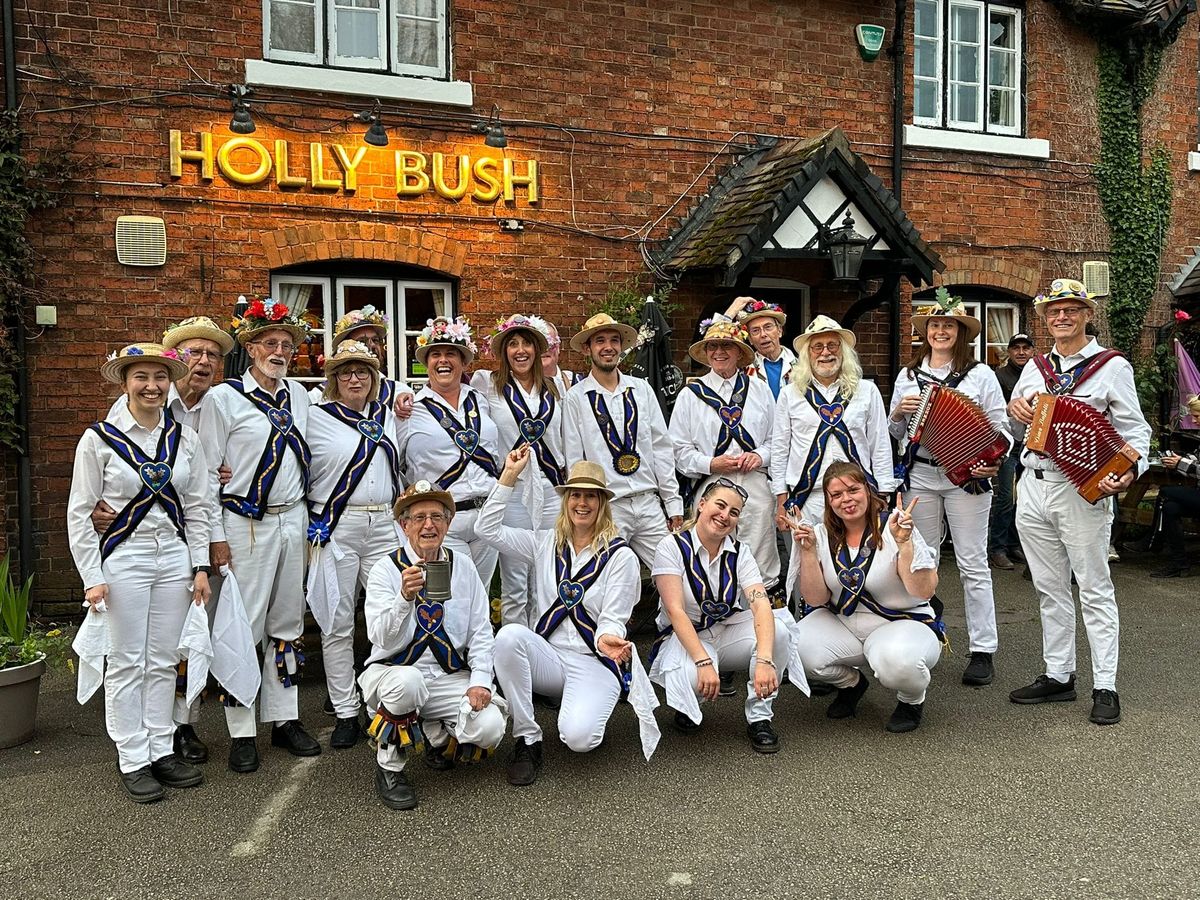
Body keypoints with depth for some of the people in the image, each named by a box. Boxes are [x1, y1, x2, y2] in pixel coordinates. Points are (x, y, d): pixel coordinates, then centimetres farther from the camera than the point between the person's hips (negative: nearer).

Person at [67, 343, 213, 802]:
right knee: (127, 661, 3)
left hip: (173, 556, 3)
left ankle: (161, 750, 21)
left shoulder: (184, 437, 5)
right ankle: (133, 760, 15)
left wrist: (200, 565, 3)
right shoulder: (100, 438, -4)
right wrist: (92, 576, -7)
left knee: (163, 660, 9)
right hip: (124, 558, -3)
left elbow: (198, 506, 8)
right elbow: (79, 512, -2)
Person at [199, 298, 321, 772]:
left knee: (287, 622, 11)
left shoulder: (299, 395, 11)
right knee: (243, 625, -2)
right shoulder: (223, 397, -4)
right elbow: (206, 471, -6)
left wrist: (310, 516, 12)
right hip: (246, 523, -5)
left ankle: (285, 719, 22)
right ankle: (241, 733, 9)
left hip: (293, 519, 5)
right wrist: (215, 536, -10)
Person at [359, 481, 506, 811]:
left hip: (450, 678, 3)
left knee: (489, 728, -23)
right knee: (407, 681, -38)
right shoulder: (385, 570, -6)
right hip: (392, 672, -2)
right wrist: (405, 596, -36)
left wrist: (480, 681, -10)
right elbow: (382, 639, -18)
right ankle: (389, 767, -10)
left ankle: (437, 736, 14)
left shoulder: (463, 569, 5)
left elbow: (481, 633, 5)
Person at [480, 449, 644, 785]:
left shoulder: (620, 555, 0)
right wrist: (510, 475, 2)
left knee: (578, 737, -30)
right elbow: (489, 528, 5)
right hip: (546, 656, 3)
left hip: (594, 663, -3)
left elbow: (613, 618, -5)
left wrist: (607, 638, -30)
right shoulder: (545, 545, 11)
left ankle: (587, 707, 11)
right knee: (510, 634, -32)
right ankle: (527, 740, -17)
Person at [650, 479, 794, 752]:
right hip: (684, 636, -3)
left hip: (730, 631, 3)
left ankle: (759, 718, -8)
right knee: (691, 677, -37)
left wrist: (764, 659, -39)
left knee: (778, 634, -27)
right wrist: (704, 662, -36)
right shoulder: (672, 546, -13)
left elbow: (761, 604, -21)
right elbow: (675, 611, -23)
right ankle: (687, 707, 3)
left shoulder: (741, 552, -4)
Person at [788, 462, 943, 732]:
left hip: (903, 624, -4)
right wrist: (808, 549, -17)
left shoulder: (893, 528, -13)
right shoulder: (822, 535, -3)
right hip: (842, 624, 4)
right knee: (797, 646, -24)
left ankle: (912, 700, 2)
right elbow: (815, 599, -6)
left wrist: (904, 543, -31)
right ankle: (851, 683, 10)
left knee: (897, 660, -38)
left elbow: (924, 591, -20)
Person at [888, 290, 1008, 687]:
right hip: (920, 475, 3)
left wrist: (994, 460, -18)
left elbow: (1001, 426, 0)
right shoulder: (908, 375, 11)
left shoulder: (980, 374, 3)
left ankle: (982, 651, 7)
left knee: (973, 565, 0)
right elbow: (895, 432, 16)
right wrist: (898, 412, -6)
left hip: (967, 476, -3)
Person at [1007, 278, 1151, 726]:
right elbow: (1016, 416, 25)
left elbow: (1135, 429, -5)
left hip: (1081, 491, -5)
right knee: (1050, 588, 12)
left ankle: (1105, 687, 8)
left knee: (1094, 589, 1)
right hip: (1034, 488, 5)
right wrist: (1015, 407, 1)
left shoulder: (1111, 366, -2)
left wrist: (1130, 470, -23)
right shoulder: (1035, 368, 13)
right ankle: (1058, 676, 22)